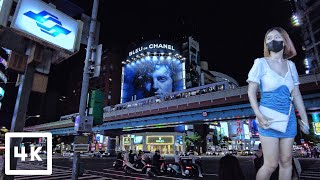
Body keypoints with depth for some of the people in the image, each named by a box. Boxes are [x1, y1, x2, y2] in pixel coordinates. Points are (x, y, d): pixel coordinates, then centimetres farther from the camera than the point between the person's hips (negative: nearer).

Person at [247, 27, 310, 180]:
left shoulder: (290, 65, 10)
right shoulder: (261, 63, -3)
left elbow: (296, 95, 12)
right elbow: (251, 91, -8)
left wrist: (305, 119, 9)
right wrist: (259, 116, -18)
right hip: (269, 118, -5)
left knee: (286, 161, 10)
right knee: (271, 164, -5)